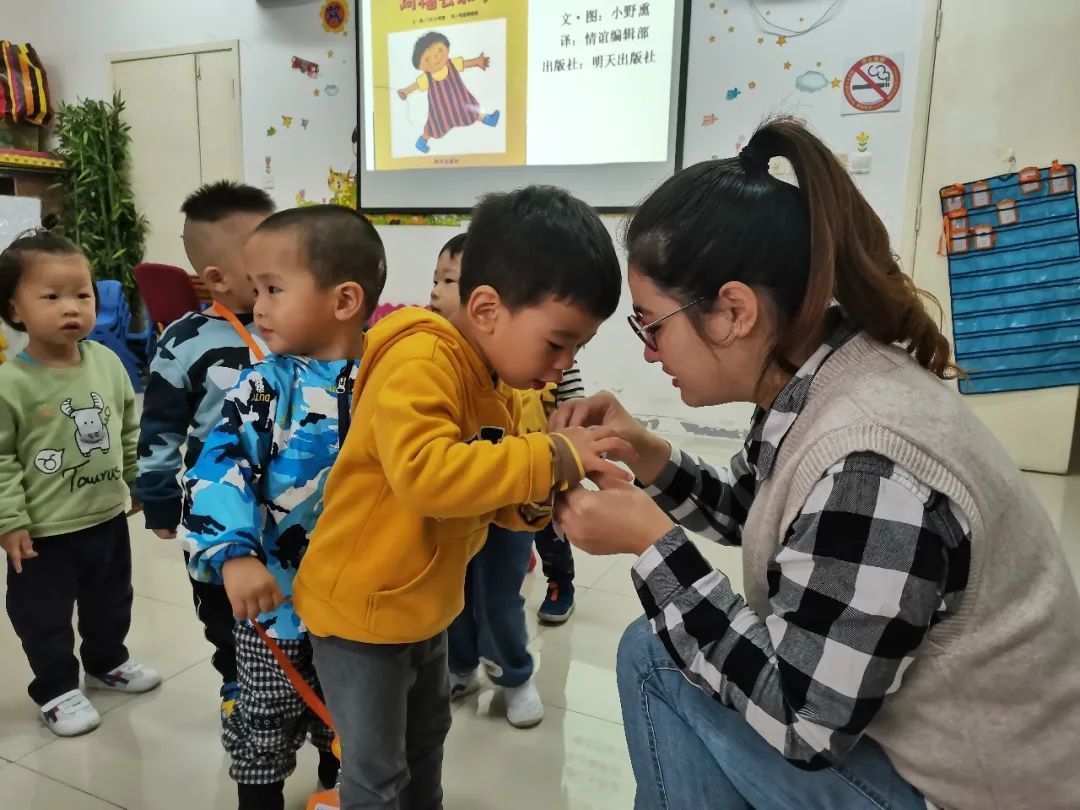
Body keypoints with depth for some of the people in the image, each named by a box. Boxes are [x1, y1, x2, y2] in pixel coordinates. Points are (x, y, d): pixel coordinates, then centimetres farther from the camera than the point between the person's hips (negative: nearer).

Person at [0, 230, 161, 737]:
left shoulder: (107, 362, -4)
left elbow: (130, 427, 8)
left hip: (108, 517, 5)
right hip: (44, 531, -5)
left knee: (111, 604, 24)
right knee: (45, 618, 13)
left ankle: (107, 664, 47)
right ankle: (57, 690, 34)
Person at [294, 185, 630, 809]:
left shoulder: (498, 383, 0)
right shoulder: (421, 361, -27)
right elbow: (425, 474, -44)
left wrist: (540, 499, -14)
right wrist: (549, 458, -37)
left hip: (425, 606, 8)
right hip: (361, 607, -8)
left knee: (425, 741, 29)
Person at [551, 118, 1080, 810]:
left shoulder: (868, 472, -34)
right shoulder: (816, 387, -6)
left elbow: (802, 720, -27)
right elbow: (747, 512, 11)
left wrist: (653, 544, -25)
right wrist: (650, 458, -6)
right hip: (894, 727, 8)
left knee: (658, 661, -10)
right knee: (668, 647, 11)